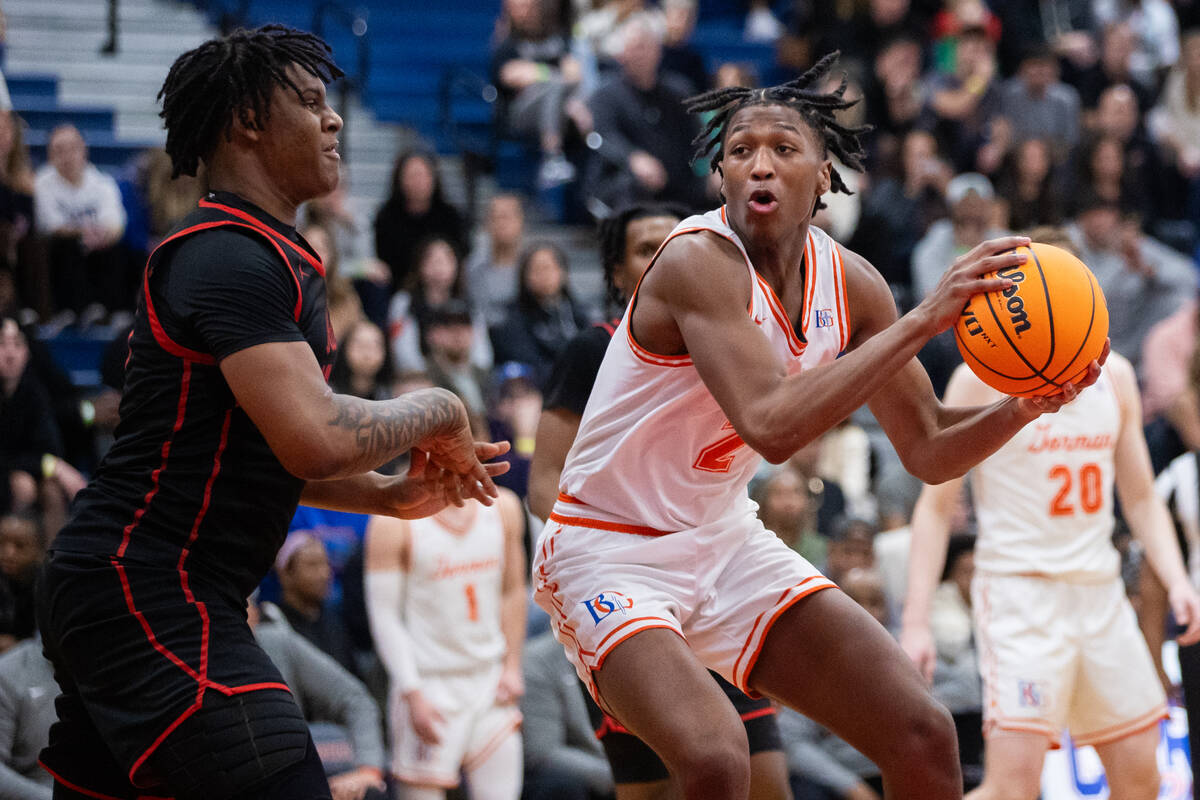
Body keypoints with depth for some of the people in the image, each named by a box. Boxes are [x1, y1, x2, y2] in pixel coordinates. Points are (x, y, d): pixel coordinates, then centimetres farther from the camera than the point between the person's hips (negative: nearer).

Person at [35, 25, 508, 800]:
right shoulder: (231, 258, -15)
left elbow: (265, 450, 27)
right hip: (145, 591, -11)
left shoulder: (266, 255, 19)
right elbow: (316, 439, -26)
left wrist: (389, 495, 15)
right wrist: (435, 410, -9)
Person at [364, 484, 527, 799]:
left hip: (491, 682, 4)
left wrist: (512, 667, 8)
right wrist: (413, 694, -14)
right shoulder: (394, 521, -8)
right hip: (429, 684, -4)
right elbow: (384, 616, -8)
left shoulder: (503, 507, 6)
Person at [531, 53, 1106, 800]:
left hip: (726, 541, 7)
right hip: (610, 552, -7)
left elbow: (928, 449, 5)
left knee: (925, 736, -2)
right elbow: (772, 426, -38)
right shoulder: (701, 259, -24)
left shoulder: (851, 283, -3)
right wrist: (922, 320, -37)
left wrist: (1022, 407, -16)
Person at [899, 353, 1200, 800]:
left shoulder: (1115, 376, 9)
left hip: (1100, 593, 6)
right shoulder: (982, 379, -7)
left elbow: (1141, 499, 17)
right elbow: (935, 506, -5)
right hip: (1019, 590, -6)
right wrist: (915, 621, -12)